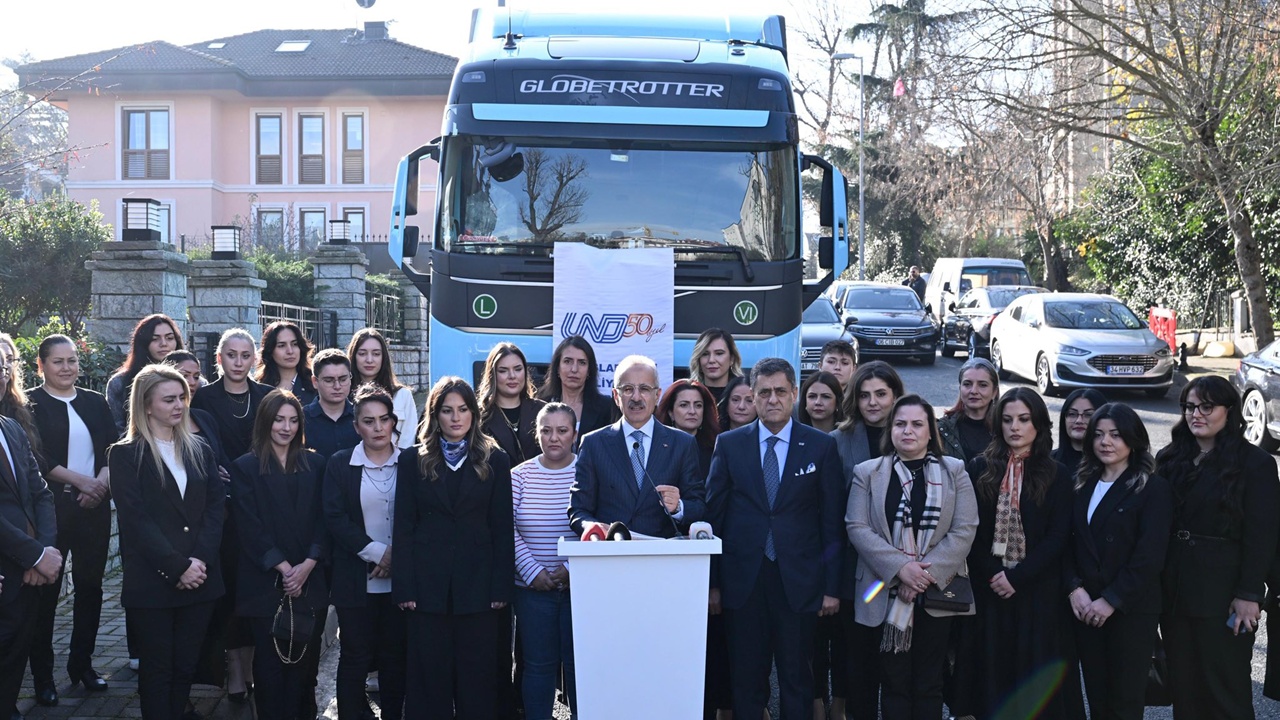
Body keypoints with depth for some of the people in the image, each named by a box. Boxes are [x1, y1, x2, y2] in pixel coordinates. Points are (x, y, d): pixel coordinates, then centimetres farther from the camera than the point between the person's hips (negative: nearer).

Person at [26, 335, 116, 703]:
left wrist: (101, 483, -9)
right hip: (50, 507, -4)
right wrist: (79, 480, -15)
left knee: (90, 586, 8)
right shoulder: (30, 405, -2)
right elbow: (35, 458, -10)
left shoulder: (95, 402, 12)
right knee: (46, 591, 1)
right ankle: (42, 674, 11)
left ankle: (82, 663, 22)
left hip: (94, 507, 4)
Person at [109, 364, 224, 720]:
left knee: (186, 667, 8)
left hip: (199, 580, 4)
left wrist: (200, 560, -10)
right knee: (157, 670, 3)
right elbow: (135, 518, -10)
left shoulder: (200, 451, 12)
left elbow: (215, 508, 5)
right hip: (151, 583, -4)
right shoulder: (125, 454, -2)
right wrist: (178, 567, -15)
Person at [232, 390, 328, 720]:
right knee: (270, 661, 3)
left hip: (309, 580, 2)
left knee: (305, 658, 3)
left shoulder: (315, 464, 9)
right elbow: (250, 526, -5)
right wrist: (283, 568, -12)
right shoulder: (245, 467, 1)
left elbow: (324, 520, 4)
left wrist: (308, 565, -10)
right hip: (266, 582, -2)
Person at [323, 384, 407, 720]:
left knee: (395, 657, 7)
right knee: (355, 657, 4)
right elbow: (335, 518, -5)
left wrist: (397, 556, -11)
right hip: (356, 579, -1)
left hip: (400, 578, 1)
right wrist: (377, 552, -12)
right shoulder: (340, 463, 2)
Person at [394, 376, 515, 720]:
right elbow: (403, 527, 3)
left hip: (477, 581, 0)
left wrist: (502, 586, -4)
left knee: (477, 675, 4)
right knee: (429, 675, 4)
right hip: (429, 584, 0)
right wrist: (404, 587, -5)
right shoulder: (415, 461, 6)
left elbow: (502, 527, 3)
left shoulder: (494, 460, 5)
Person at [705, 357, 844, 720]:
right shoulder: (729, 444, 5)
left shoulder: (821, 446, 3)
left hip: (798, 581, -1)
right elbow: (714, 514, 5)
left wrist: (831, 586, -2)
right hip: (743, 580, 1)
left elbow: (832, 521, 2)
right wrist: (712, 582, 1)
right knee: (746, 681, 7)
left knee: (797, 680, 7)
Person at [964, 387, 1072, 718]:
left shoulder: (1057, 476, 2)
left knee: (1032, 672, 2)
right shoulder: (980, 469, 5)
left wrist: (1017, 577, -10)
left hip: (1037, 591, -1)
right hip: (988, 589, 1)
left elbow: (1058, 537, -4)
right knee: (991, 667, 2)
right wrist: (990, 575, -9)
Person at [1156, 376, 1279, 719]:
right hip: (1174, 589, 5)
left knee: (1226, 688, 2)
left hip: (1223, 595, -5)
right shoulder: (1169, 459, 10)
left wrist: (1248, 595, -13)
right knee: (1182, 684, 10)